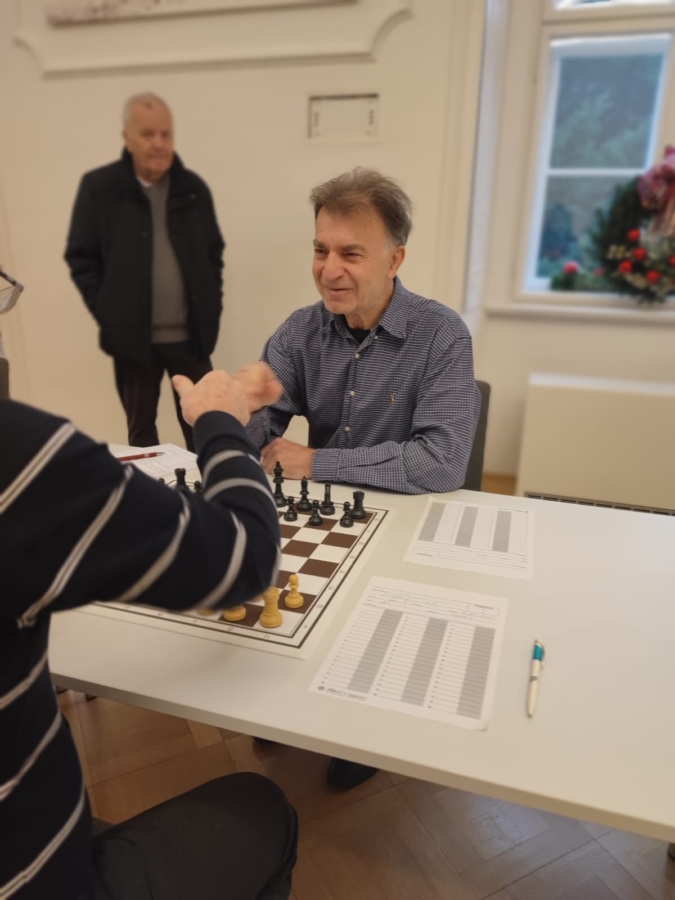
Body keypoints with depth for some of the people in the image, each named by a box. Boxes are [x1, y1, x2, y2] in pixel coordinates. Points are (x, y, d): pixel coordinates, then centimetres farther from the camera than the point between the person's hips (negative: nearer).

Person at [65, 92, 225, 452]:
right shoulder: (99, 186, -1)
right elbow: (80, 257, 1)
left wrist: (211, 311, 2)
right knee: (141, 428, 12)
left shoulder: (193, 188, 5)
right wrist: (108, 313, -7)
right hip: (132, 336, -1)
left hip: (190, 335, 1)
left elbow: (215, 253, 10)